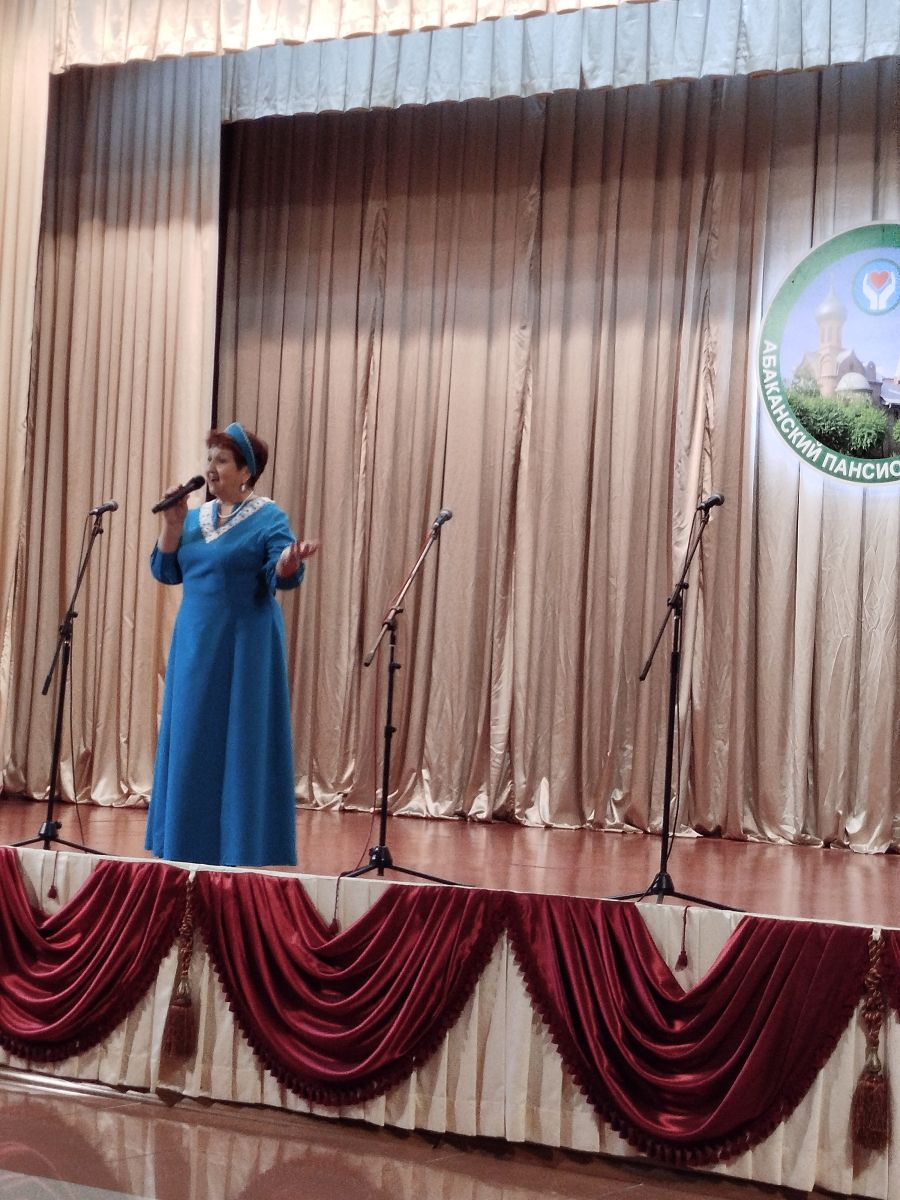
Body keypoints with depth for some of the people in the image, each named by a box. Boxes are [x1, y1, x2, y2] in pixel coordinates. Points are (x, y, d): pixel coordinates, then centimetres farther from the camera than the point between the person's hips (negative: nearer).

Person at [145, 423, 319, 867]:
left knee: (240, 739, -4)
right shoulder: (195, 517, 11)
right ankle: (191, 844, 17)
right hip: (195, 642, 6)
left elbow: (281, 573, -18)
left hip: (245, 645, -6)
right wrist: (172, 525, -6)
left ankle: (241, 848, 3)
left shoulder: (269, 518, -7)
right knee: (191, 740, 8)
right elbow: (165, 571, 7)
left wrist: (289, 563, -40)